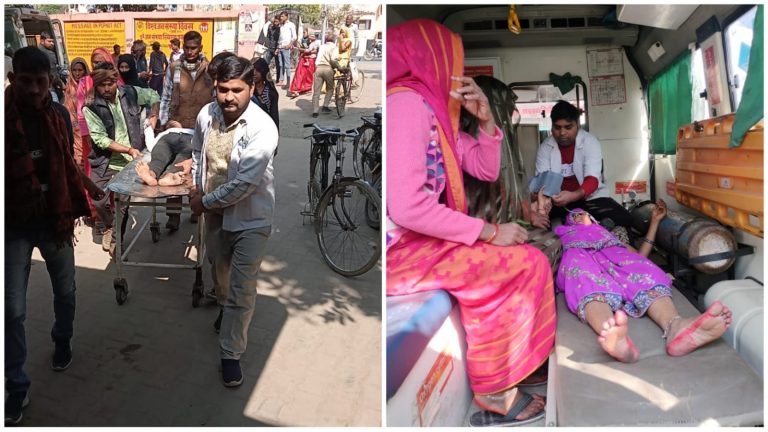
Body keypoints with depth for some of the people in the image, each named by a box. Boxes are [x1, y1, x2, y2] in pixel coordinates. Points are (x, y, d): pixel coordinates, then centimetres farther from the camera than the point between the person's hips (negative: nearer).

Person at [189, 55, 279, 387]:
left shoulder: (262, 128, -27)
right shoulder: (207, 115, -9)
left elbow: (244, 183, -29)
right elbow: (197, 152, 13)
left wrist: (205, 203, -18)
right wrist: (196, 187, 1)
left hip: (249, 218, -6)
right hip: (215, 212, 6)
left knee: (242, 290, -2)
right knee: (223, 273, 27)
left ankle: (231, 354, 14)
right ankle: (230, 310, 57)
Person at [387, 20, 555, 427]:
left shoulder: (435, 109, 14)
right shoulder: (407, 103, -18)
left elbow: (486, 169, 19)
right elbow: (407, 207, -27)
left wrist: (485, 118, 1)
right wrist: (490, 232, -18)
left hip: (420, 240, 10)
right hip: (400, 250, -10)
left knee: (522, 256, 12)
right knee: (526, 263, -8)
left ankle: (494, 378, 14)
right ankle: (494, 393, 4)